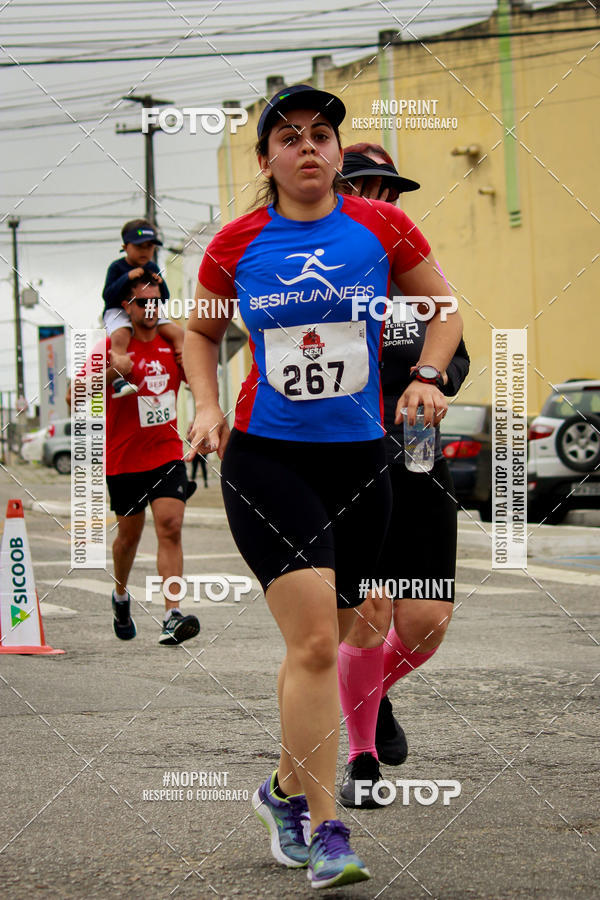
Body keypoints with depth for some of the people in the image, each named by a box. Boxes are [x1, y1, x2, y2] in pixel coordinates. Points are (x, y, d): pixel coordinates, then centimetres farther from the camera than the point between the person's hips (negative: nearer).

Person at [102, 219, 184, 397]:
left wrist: (160, 283, -10)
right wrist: (127, 277, -25)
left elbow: (164, 299, 11)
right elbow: (107, 296, -18)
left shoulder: (152, 267, 9)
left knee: (177, 332, -10)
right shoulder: (116, 267, -7)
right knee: (120, 336, -37)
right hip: (118, 312, -6)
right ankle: (118, 379, -43)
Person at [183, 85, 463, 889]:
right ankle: (325, 831, -10)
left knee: (321, 643, 11)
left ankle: (287, 788, 35)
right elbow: (201, 332, 17)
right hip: (265, 458, -2)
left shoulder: (381, 228, 1)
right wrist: (207, 405, 2)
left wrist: (427, 378, -1)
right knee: (314, 641, -15)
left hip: (359, 457, 3)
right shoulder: (237, 244, 1)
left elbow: (443, 309, 14)